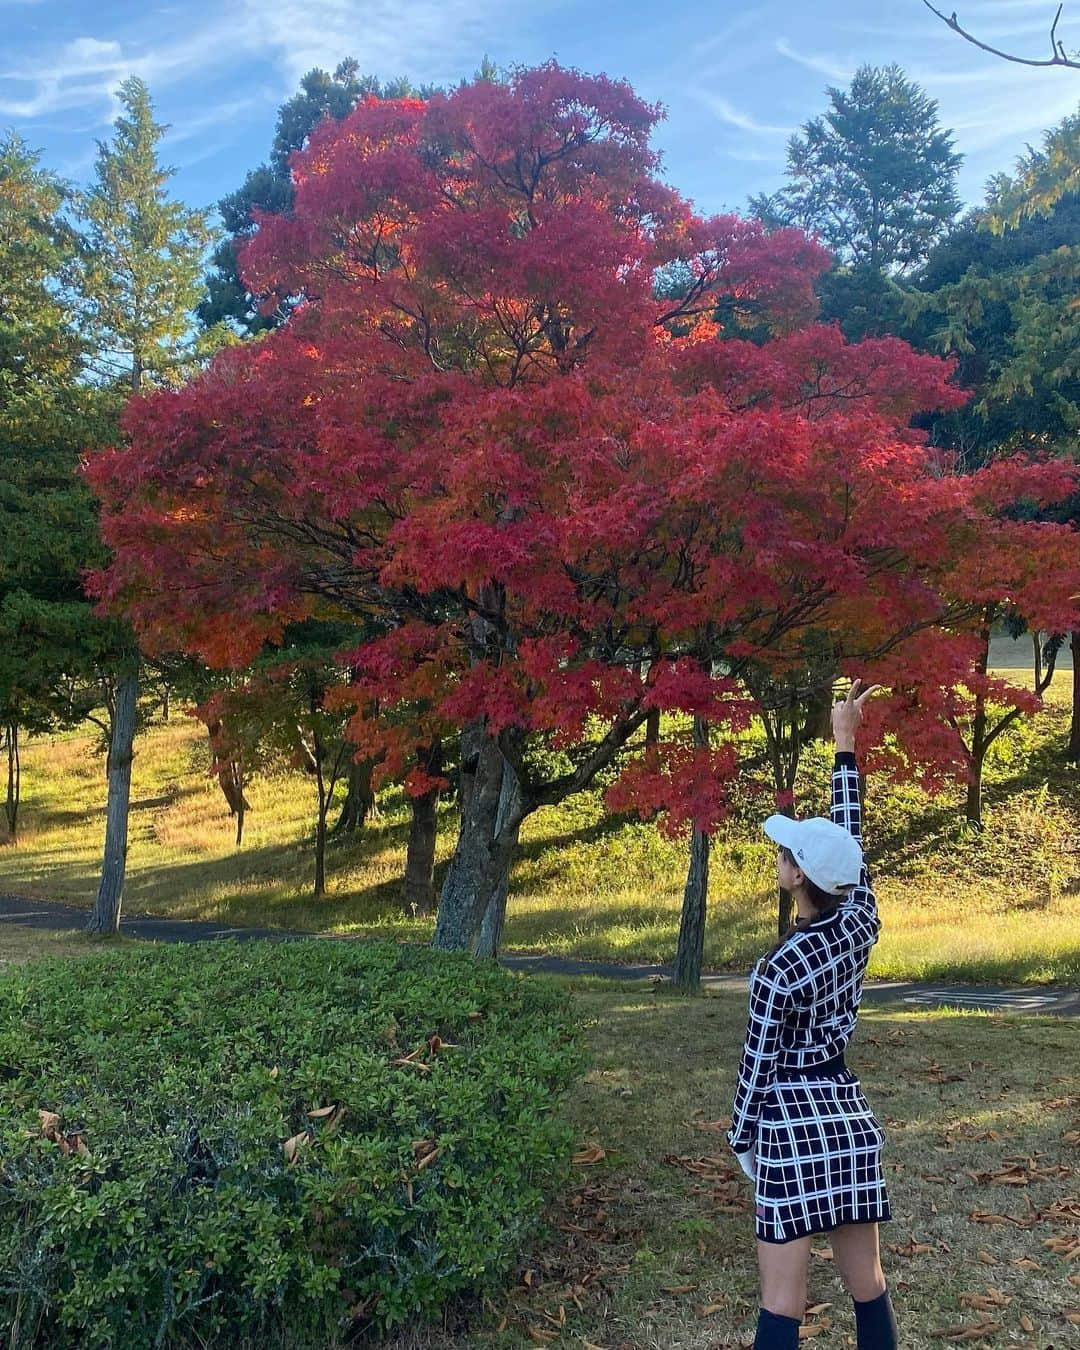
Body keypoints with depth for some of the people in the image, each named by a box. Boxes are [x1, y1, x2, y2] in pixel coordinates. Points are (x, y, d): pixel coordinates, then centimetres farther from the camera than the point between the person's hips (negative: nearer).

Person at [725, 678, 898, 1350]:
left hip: (792, 1126, -6)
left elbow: (759, 1063, -11)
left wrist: (741, 1139, 4)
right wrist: (846, 747, 14)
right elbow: (853, 838, 7)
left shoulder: (780, 968, -20)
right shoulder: (861, 924, -6)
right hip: (852, 1119, 6)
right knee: (868, 1286, 16)